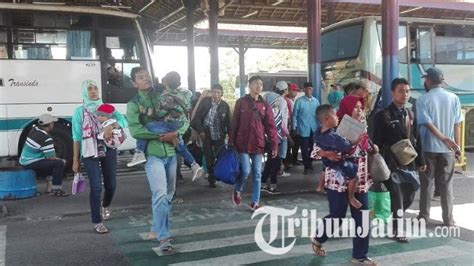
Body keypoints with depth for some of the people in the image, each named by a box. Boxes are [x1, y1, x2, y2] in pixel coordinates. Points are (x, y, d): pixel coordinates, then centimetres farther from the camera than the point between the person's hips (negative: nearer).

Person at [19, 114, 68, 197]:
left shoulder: (34, 129, 4)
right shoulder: (47, 138, -21)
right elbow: (51, 157, -18)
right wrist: (62, 161, -1)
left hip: (24, 161, 10)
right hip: (32, 164, -10)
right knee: (59, 163, -17)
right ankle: (56, 189, -11)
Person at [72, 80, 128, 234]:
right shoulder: (79, 111, 1)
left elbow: (123, 121, -6)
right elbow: (76, 137, 0)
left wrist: (112, 126, -28)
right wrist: (75, 160, -3)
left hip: (108, 150, 3)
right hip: (90, 153, -2)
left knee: (111, 185, 8)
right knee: (96, 187, -10)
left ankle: (105, 206, 41)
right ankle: (97, 222, 3)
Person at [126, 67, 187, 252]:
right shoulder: (134, 104, 0)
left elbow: (184, 120, 7)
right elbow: (135, 130, -14)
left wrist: (176, 133, -13)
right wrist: (161, 134, -18)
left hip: (171, 153, 5)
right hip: (153, 154, -4)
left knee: (168, 195, 12)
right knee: (160, 195, -15)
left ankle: (157, 230, 28)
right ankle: (163, 237, -9)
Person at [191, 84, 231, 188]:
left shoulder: (225, 106, -4)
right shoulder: (205, 101, -5)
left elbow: (228, 122, -1)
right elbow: (197, 117, -3)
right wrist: (200, 130, -9)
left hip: (219, 136, 0)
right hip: (207, 135, 0)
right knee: (209, 158, 7)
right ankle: (212, 178, 19)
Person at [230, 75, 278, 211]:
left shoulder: (265, 105, 5)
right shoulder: (241, 102, 0)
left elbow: (270, 126, 1)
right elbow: (234, 123, 0)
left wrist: (274, 145, -5)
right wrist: (231, 142, -3)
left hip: (258, 144, 3)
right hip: (243, 143, -2)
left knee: (257, 174, 4)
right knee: (245, 171, -8)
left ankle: (255, 202, 14)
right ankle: (237, 191, 21)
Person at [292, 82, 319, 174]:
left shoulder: (316, 101, 4)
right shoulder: (299, 101, -8)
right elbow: (295, 115, -5)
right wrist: (294, 127, -6)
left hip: (314, 129, 4)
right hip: (303, 129, -4)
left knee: (312, 148, 13)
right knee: (305, 149, 3)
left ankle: (309, 164, 29)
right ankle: (307, 166, 13)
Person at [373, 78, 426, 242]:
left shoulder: (411, 114, 11)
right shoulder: (383, 115, -9)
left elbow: (416, 139, 14)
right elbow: (377, 142, -10)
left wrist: (420, 160, 11)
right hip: (392, 163, -7)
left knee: (409, 195, 14)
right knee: (396, 196, 0)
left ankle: (392, 217, 37)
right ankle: (396, 229, 16)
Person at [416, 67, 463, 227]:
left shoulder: (423, 100, -6)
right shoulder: (453, 98, 0)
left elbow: (428, 124, -14)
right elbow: (457, 125, -1)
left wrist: (445, 139, -12)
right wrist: (456, 146, 5)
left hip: (428, 148, -1)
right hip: (447, 149, 2)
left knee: (426, 183, 8)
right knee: (446, 184, 8)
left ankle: (423, 217, 12)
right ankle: (448, 219, 12)